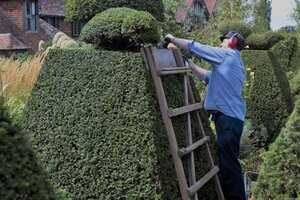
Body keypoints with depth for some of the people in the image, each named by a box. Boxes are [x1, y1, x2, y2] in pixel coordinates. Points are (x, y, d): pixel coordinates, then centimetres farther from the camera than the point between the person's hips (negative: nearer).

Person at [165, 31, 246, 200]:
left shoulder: (227, 55, -1)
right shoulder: (234, 63, 26)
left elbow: (194, 46, -1)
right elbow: (208, 76, 32)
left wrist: (172, 39, 11)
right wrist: (189, 64, 30)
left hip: (228, 117, -10)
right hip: (230, 116, 10)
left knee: (229, 163, -11)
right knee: (227, 161, 14)